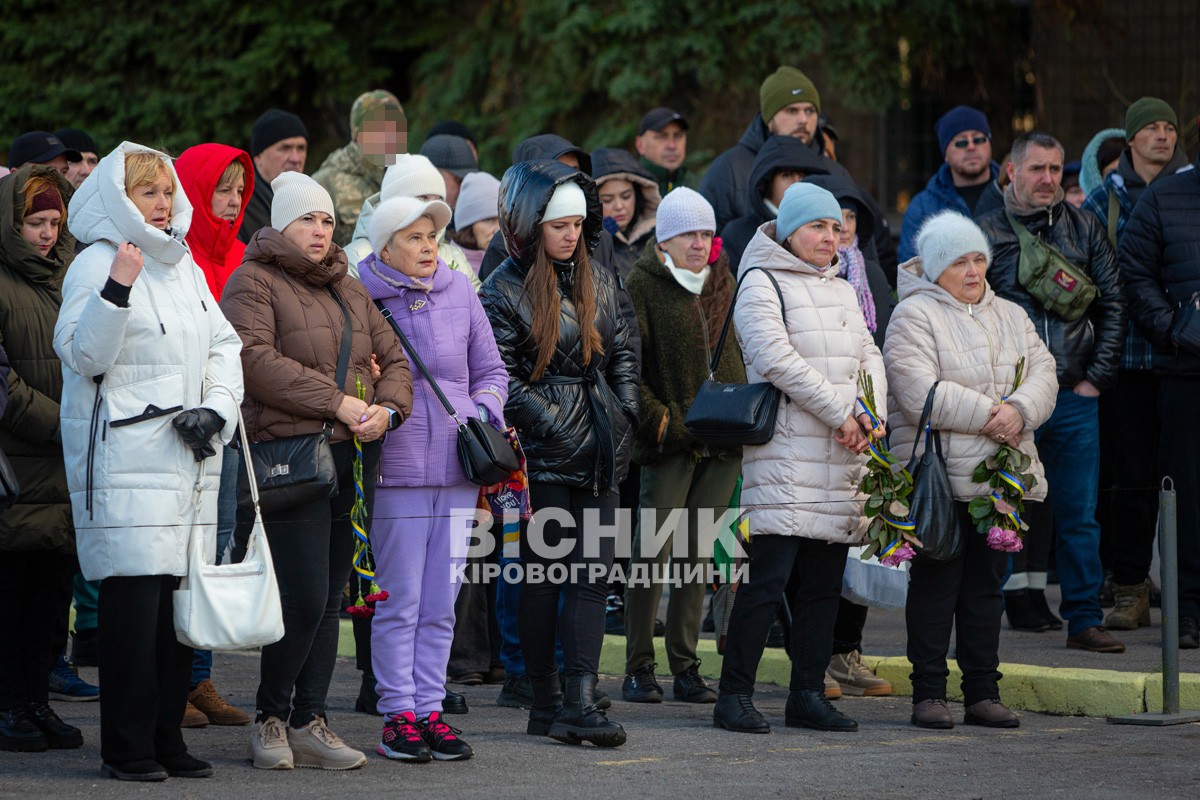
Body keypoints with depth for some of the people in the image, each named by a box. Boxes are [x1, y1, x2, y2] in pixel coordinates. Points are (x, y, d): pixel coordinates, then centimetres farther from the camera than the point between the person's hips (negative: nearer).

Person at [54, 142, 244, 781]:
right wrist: (116, 291, -28)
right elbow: (83, 354, -15)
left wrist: (217, 410, 5)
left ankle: (166, 737, 13)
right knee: (134, 598, -9)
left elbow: (223, 345, 21)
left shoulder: (184, 266, 18)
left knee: (180, 595, 5)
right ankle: (126, 746, -2)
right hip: (126, 459, -7)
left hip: (188, 460, 7)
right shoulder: (97, 265, -5)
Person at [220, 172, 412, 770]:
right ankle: (271, 719, 4)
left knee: (331, 600, 7)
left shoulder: (348, 291, 21)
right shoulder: (252, 284, -3)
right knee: (304, 601, -12)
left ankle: (310, 722, 13)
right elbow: (257, 361, -17)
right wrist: (337, 402, -18)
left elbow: (393, 356, 19)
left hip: (353, 459, 7)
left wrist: (388, 409, -3)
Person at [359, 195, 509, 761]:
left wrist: (484, 415, 2)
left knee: (441, 603, 8)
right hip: (398, 468, -4)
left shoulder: (459, 292, 9)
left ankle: (430, 709, 14)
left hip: (458, 468, 4)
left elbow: (490, 370, 17)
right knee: (400, 601, -2)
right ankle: (398, 715, 4)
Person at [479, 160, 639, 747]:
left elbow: (621, 353, 19)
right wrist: (550, 423, -14)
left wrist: (624, 414, 6)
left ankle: (579, 703, -5)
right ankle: (546, 700, 9)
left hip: (598, 452, 5)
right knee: (545, 573, 1)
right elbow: (498, 375, -10)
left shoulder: (598, 280, 13)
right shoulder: (506, 290, -6)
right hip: (543, 454, -5)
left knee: (594, 571, -3)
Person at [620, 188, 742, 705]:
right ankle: (638, 667, 0)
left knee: (697, 552, 7)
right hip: (669, 443, -5)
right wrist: (661, 420, -15)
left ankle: (686, 667, 11)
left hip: (723, 440, 5)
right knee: (653, 549, -6)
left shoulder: (724, 283, 15)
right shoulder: (642, 284, -5)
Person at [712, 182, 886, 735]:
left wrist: (871, 414, -5)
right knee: (768, 579, -12)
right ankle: (734, 695, -8)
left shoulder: (842, 291, 21)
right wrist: (842, 414, -14)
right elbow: (779, 360, -14)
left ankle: (809, 695, 13)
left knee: (824, 585, 7)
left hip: (842, 458, 7)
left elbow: (869, 357, 15)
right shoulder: (761, 284, -3)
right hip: (785, 455, -7)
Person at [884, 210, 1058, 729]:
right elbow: (922, 394, -17)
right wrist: (989, 415, -16)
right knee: (936, 582, -3)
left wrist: (1020, 411, -16)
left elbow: (1043, 374, 5)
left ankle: (983, 693, 15)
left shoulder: (1011, 317, 16)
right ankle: (928, 694, 2)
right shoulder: (914, 316, -5)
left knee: (986, 583, 9)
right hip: (938, 477, -6)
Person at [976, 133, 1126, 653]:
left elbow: (1112, 305, 10)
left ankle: (1084, 619, 9)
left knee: (1079, 515, 3)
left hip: (1074, 397, 2)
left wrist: (1097, 376, 3)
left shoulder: (1083, 229, 9)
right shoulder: (985, 233, 3)